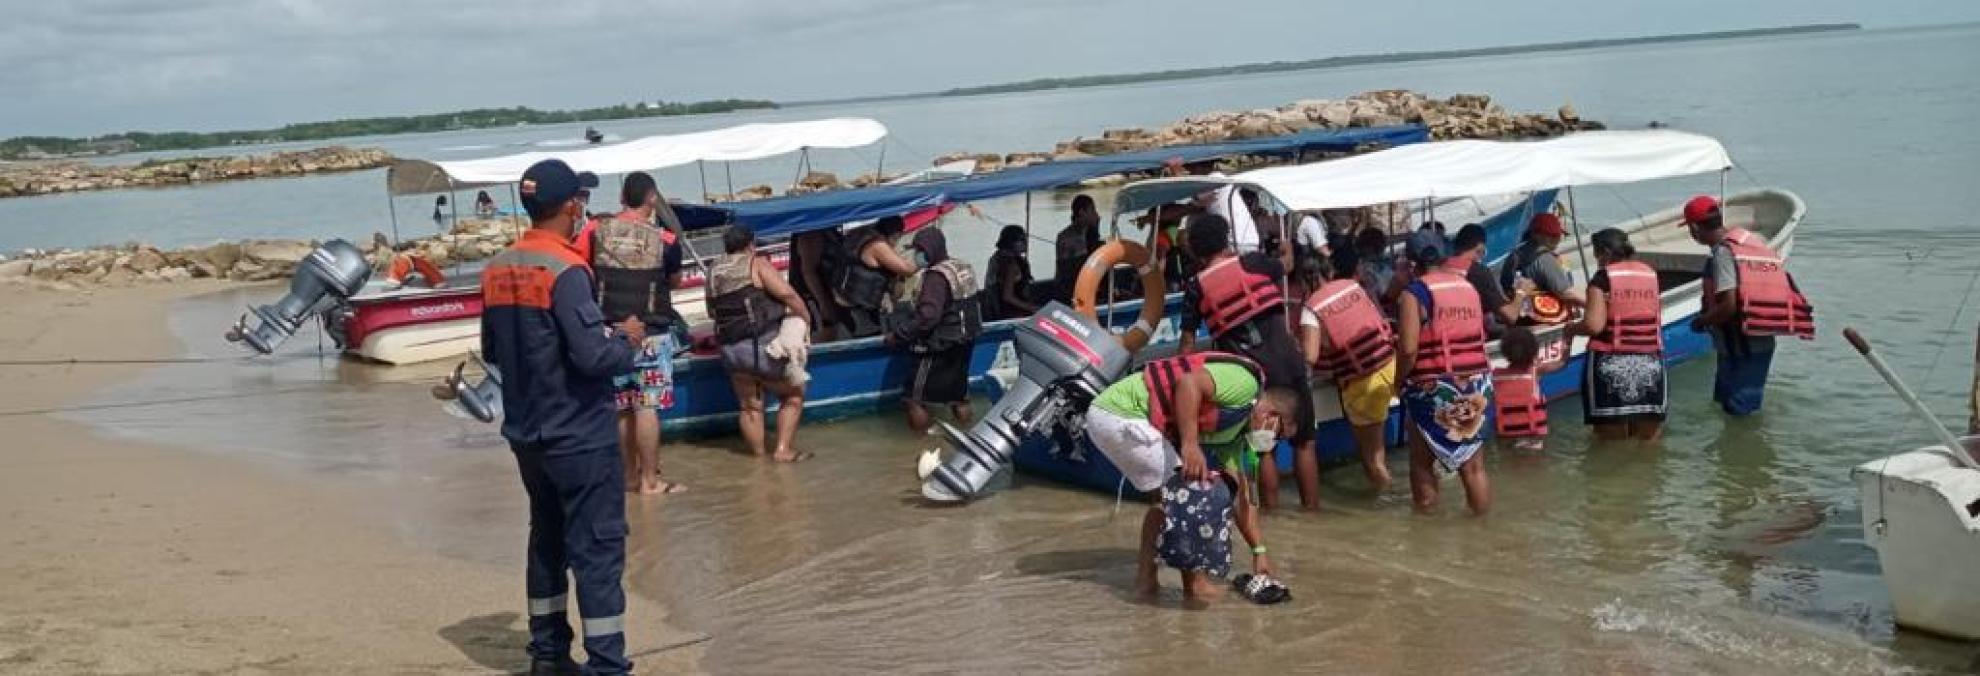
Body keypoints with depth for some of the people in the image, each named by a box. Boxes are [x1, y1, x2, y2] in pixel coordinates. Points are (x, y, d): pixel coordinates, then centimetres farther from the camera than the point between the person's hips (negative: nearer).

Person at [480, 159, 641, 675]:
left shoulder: (497, 270, 5)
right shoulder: (564, 270, -19)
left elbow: (492, 351, 15)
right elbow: (592, 356, -24)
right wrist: (626, 341, -6)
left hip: (526, 433, 8)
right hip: (579, 435, -8)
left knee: (547, 538, 18)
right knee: (598, 547, -2)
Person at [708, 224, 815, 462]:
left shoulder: (713, 271, 10)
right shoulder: (756, 264, -5)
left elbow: (712, 312, 16)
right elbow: (787, 294, -15)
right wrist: (806, 318, -3)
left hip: (730, 351, 5)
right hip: (763, 345, -5)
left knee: (750, 407, 17)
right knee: (793, 396, 12)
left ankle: (758, 453, 20)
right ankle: (783, 449, 5)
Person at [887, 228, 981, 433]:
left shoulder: (937, 276, -22)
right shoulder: (964, 269, 6)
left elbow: (926, 317, -31)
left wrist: (897, 335, -25)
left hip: (940, 346, -9)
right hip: (965, 341, 9)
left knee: (916, 396, 1)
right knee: (958, 389, 20)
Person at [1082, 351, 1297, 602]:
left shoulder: (1236, 430, 21)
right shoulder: (1245, 382, -8)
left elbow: (1241, 496, 25)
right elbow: (1188, 383, -24)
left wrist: (1259, 551, 26)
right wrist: (1190, 445, -27)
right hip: (1120, 414, -10)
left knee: (1165, 495, 22)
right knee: (1189, 487, -5)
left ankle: (1145, 575, 24)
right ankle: (1194, 581, 4)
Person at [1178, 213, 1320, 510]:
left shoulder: (1196, 288, 5)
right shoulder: (1254, 262, 5)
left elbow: (1188, 341, 8)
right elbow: (1284, 268, 28)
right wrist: (1287, 250, 50)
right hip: (1288, 363, 0)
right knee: (1304, 441, 12)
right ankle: (1312, 508, 16)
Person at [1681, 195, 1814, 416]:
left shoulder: (1723, 252, -18)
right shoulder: (1751, 239, 10)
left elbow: (1729, 305, -25)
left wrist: (1701, 321, -7)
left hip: (1741, 349, -9)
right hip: (1762, 342, 9)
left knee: (1739, 412, 0)